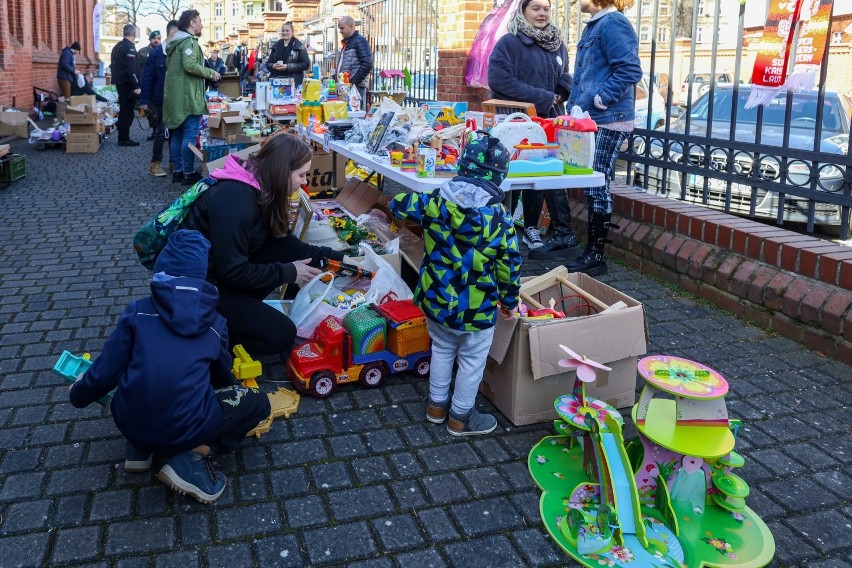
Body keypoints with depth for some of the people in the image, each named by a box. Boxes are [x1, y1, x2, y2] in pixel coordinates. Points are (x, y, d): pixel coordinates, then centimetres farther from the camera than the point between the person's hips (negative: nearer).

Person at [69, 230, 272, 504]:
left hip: (130, 423, 4)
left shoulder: (138, 312, 1)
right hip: (187, 428, -3)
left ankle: (139, 447, 18)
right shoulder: (214, 322, 4)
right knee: (258, 403, 19)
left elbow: (106, 372, 2)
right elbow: (222, 376, 21)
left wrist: (79, 393, 27)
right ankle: (192, 456, 0)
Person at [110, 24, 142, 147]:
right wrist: (136, 86, -24)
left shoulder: (118, 46, 15)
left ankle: (122, 136, 22)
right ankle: (124, 139, -4)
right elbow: (131, 68, -22)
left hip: (119, 82, 9)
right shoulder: (130, 47, -14)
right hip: (127, 83, -9)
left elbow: (113, 65, 20)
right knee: (128, 110, -5)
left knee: (124, 109, 17)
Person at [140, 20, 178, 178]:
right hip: (160, 102, -3)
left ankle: (174, 162, 19)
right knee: (161, 133, 2)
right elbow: (147, 78, -8)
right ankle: (155, 164, 15)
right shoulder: (156, 53, -8)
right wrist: (144, 101, -11)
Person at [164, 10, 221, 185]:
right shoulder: (189, 41, -12)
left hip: (176, 95, 10)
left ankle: (178, 170, 18)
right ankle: (188, 173, -5)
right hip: (188, 96, -10)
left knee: (177, 133, 12)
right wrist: (211, 73, -13)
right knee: (190, 135, -7)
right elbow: (190, 65, -25)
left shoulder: (175, 41, 19)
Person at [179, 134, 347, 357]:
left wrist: (334, 257, 1)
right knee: (281, 335, -13)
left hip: (224, 269, 9)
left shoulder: (261, 188, -1)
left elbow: (282, 239, 7)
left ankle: (242, 309, 2)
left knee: (290, 249, -5)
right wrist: (289, 273, -17)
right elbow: (233, 272, -26)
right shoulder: (235, 200, -28)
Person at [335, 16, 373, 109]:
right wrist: (335, 77, 14)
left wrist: (353, 82, -18)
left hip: (356, 87, -9)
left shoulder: (360, 41, -6)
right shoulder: (347, 43, 21)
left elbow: (367, 65, -16)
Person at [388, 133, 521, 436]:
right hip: (476, 309, -4)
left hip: (436, 299, 4)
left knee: (441, 350, 26)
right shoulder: (500, 218, -16)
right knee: (472, 361, 17)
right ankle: (460, 417, 32)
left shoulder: (434, 200, -11)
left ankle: (436, 405, 41)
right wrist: (510, 301, 5)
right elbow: (510, 267, -10)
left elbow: (398, 205, 3)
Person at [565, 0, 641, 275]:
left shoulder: (613, 23, -12)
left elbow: (630, 70, -21)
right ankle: (591, 250, 20)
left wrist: (601, 99, -18)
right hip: (590, 120, 10)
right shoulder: (592, 26, 17)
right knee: (591, 186, 12)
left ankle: (596, 256, 2)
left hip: (607, 121, -10)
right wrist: (575, 108, 19)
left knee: (597, 186, -6)